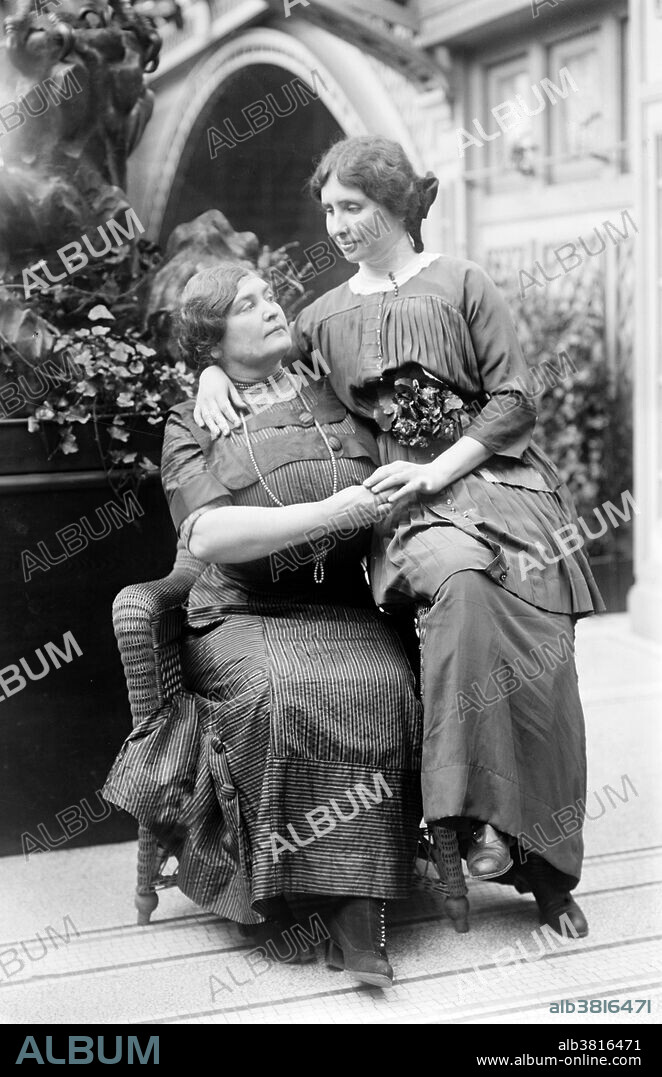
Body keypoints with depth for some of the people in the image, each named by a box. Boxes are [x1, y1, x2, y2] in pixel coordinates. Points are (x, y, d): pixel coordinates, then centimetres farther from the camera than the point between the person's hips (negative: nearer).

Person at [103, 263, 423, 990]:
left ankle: (356, 914, -27)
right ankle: (289, 892, -19)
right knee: (280, 695, -34)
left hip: (346, 614, 2)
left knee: (381, 690, -30)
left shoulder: (334, 398, 17)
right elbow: (206, 535, -9)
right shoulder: (191, 424, 8)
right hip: (243, 618, -2)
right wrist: (326, 515, -17)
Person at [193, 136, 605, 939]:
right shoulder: (327, 317, 13)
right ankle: (476, 813, -31)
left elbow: (514, 402, -1)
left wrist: (436, 471, -12)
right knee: (462, 576, -36)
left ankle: (548, 867, 1)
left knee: (539, 664, -15)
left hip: (494, 478, 0)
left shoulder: (460, 285, 4)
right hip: (407, 501, 1)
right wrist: (212, 372, 6)